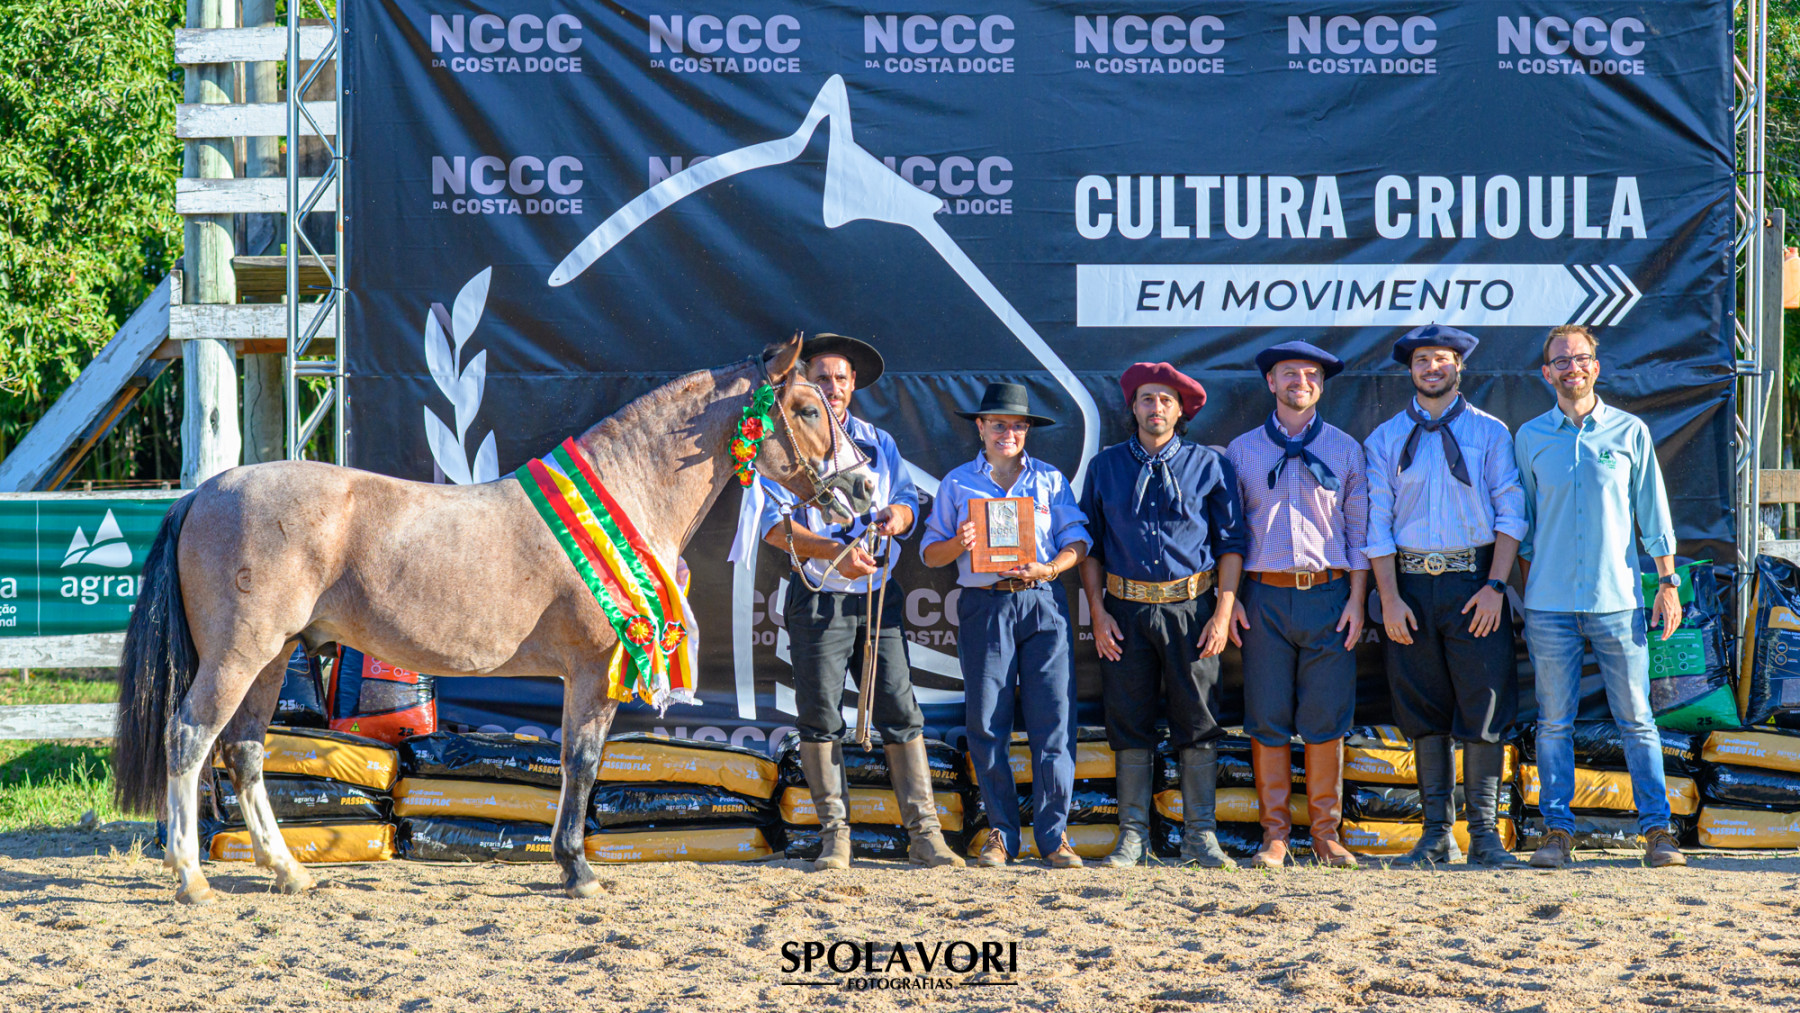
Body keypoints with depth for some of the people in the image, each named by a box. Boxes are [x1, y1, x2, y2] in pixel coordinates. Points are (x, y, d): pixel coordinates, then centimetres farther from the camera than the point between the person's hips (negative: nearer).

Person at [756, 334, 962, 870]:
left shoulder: (880, 443, 14)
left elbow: (907, 498, 15)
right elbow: (775, 524, -9)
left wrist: (896, 515, -10)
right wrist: (835, 552, -23)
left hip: (878, 595, 3)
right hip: (817, 599, -3)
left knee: (900, 711, -2)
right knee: (820, 717, -2)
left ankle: (924, 834, -3)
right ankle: (835, 836, 6)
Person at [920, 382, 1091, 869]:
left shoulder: (1050, 480, 13)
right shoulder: (957, 484, 12)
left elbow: (1077, 540, 7)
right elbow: (930, 552, 12)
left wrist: (1048, 569, -12)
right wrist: (958, 544, -10)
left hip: (1043, 604, 0)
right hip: (984, 606, 0)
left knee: (1053, 721, -6)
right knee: (986, 724, -2)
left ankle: (1053, 833, -1)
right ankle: (1002, 832, 7)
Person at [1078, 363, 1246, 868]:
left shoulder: (1209, 465, 5)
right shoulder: (1105, 466, 10)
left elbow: (1231, 542, 4)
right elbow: (1090, 544, 11)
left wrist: (1222, 614, -4)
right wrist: (1097, 612, 1)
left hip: (1191, 608, -1)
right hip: (1126, 610, 1)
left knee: (1197, 723, -1)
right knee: (1129, 725, 2)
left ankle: (1200, 835, 4)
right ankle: (1133, 835, 8)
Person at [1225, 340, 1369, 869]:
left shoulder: (1344, 448, 10)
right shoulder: (1242, 450, 10)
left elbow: (1359, 528, 9)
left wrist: (1356, 598, 0)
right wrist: (1230, 598, 1)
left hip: (1328, 593, 0)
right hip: (1264, 596, 0)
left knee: (1325, 721, -1)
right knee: (1267, 720, -1)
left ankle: (1326, 832, 7)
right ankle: (1274, 834, 4)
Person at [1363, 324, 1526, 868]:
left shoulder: (1489, 433, 7)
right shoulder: (1386, 439, 10)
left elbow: (1510, 512, 2)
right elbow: (1377, 523, 6)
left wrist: (1495, 585, -8)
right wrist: (1389, 598, -4)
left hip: (1474, 582, -2)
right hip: (1411, 583, 2)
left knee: (1483, 709, -6)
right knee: (1425, 712, 3)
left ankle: (1485, 835, -1)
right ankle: (1437, 834, 8)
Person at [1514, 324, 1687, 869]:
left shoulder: (1630, 432, 6)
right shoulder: (1530, 438, 8)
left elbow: (1653, 512, 9)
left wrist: (1669, 582, 4)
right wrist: (1526, 590, 10)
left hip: (1617, 599, -1)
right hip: (1550, 603, 1)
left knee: (1636, 718, -1)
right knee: (1554, 721, 2)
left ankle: (1657, 828, 2)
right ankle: (1557, 831, 6)